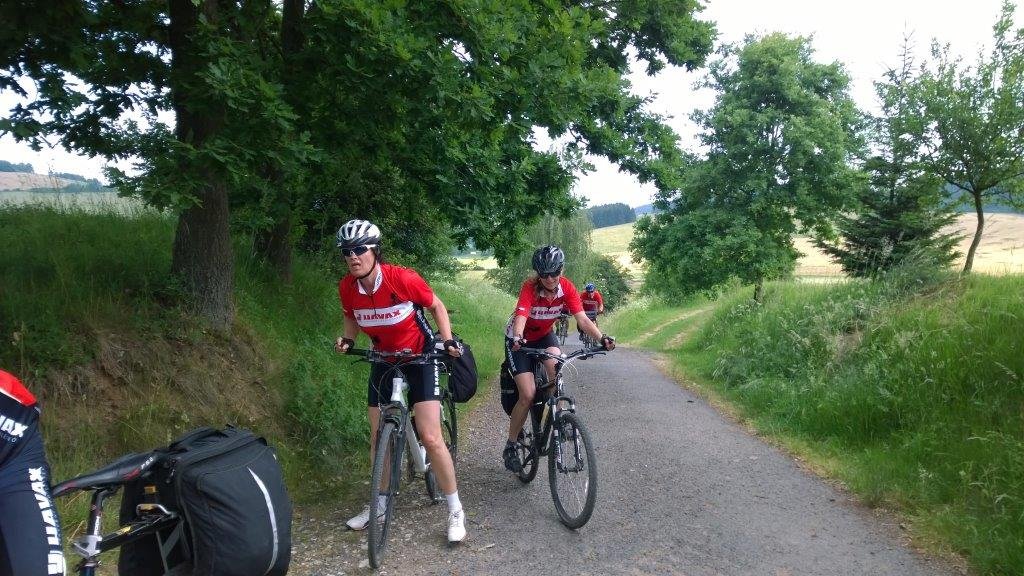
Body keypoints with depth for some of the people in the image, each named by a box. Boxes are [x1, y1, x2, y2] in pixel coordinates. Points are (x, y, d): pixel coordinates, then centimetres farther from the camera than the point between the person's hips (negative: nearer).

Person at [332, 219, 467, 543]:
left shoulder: (402, 278, -26)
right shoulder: (347, 287, -14)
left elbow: (437, 306, -9)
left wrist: (447, 340, -21)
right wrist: (347, 340, -12)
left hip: (420, 356, -4)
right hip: (384, 359, 5)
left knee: (430, 437, -11)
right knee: (378, 438, 9)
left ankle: (456, 511, 3)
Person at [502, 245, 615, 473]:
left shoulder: (567, 288, -19)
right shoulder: (530, 287, -30)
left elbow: (582, 318, -26)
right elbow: (521, 316, -44)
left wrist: (601, 338, -43)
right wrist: (517, 338, -65)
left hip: (543, 336, 4)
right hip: (519, 339, -3)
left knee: (557, 369, -30)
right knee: (528, 395, -14)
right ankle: (510, 446, 2)